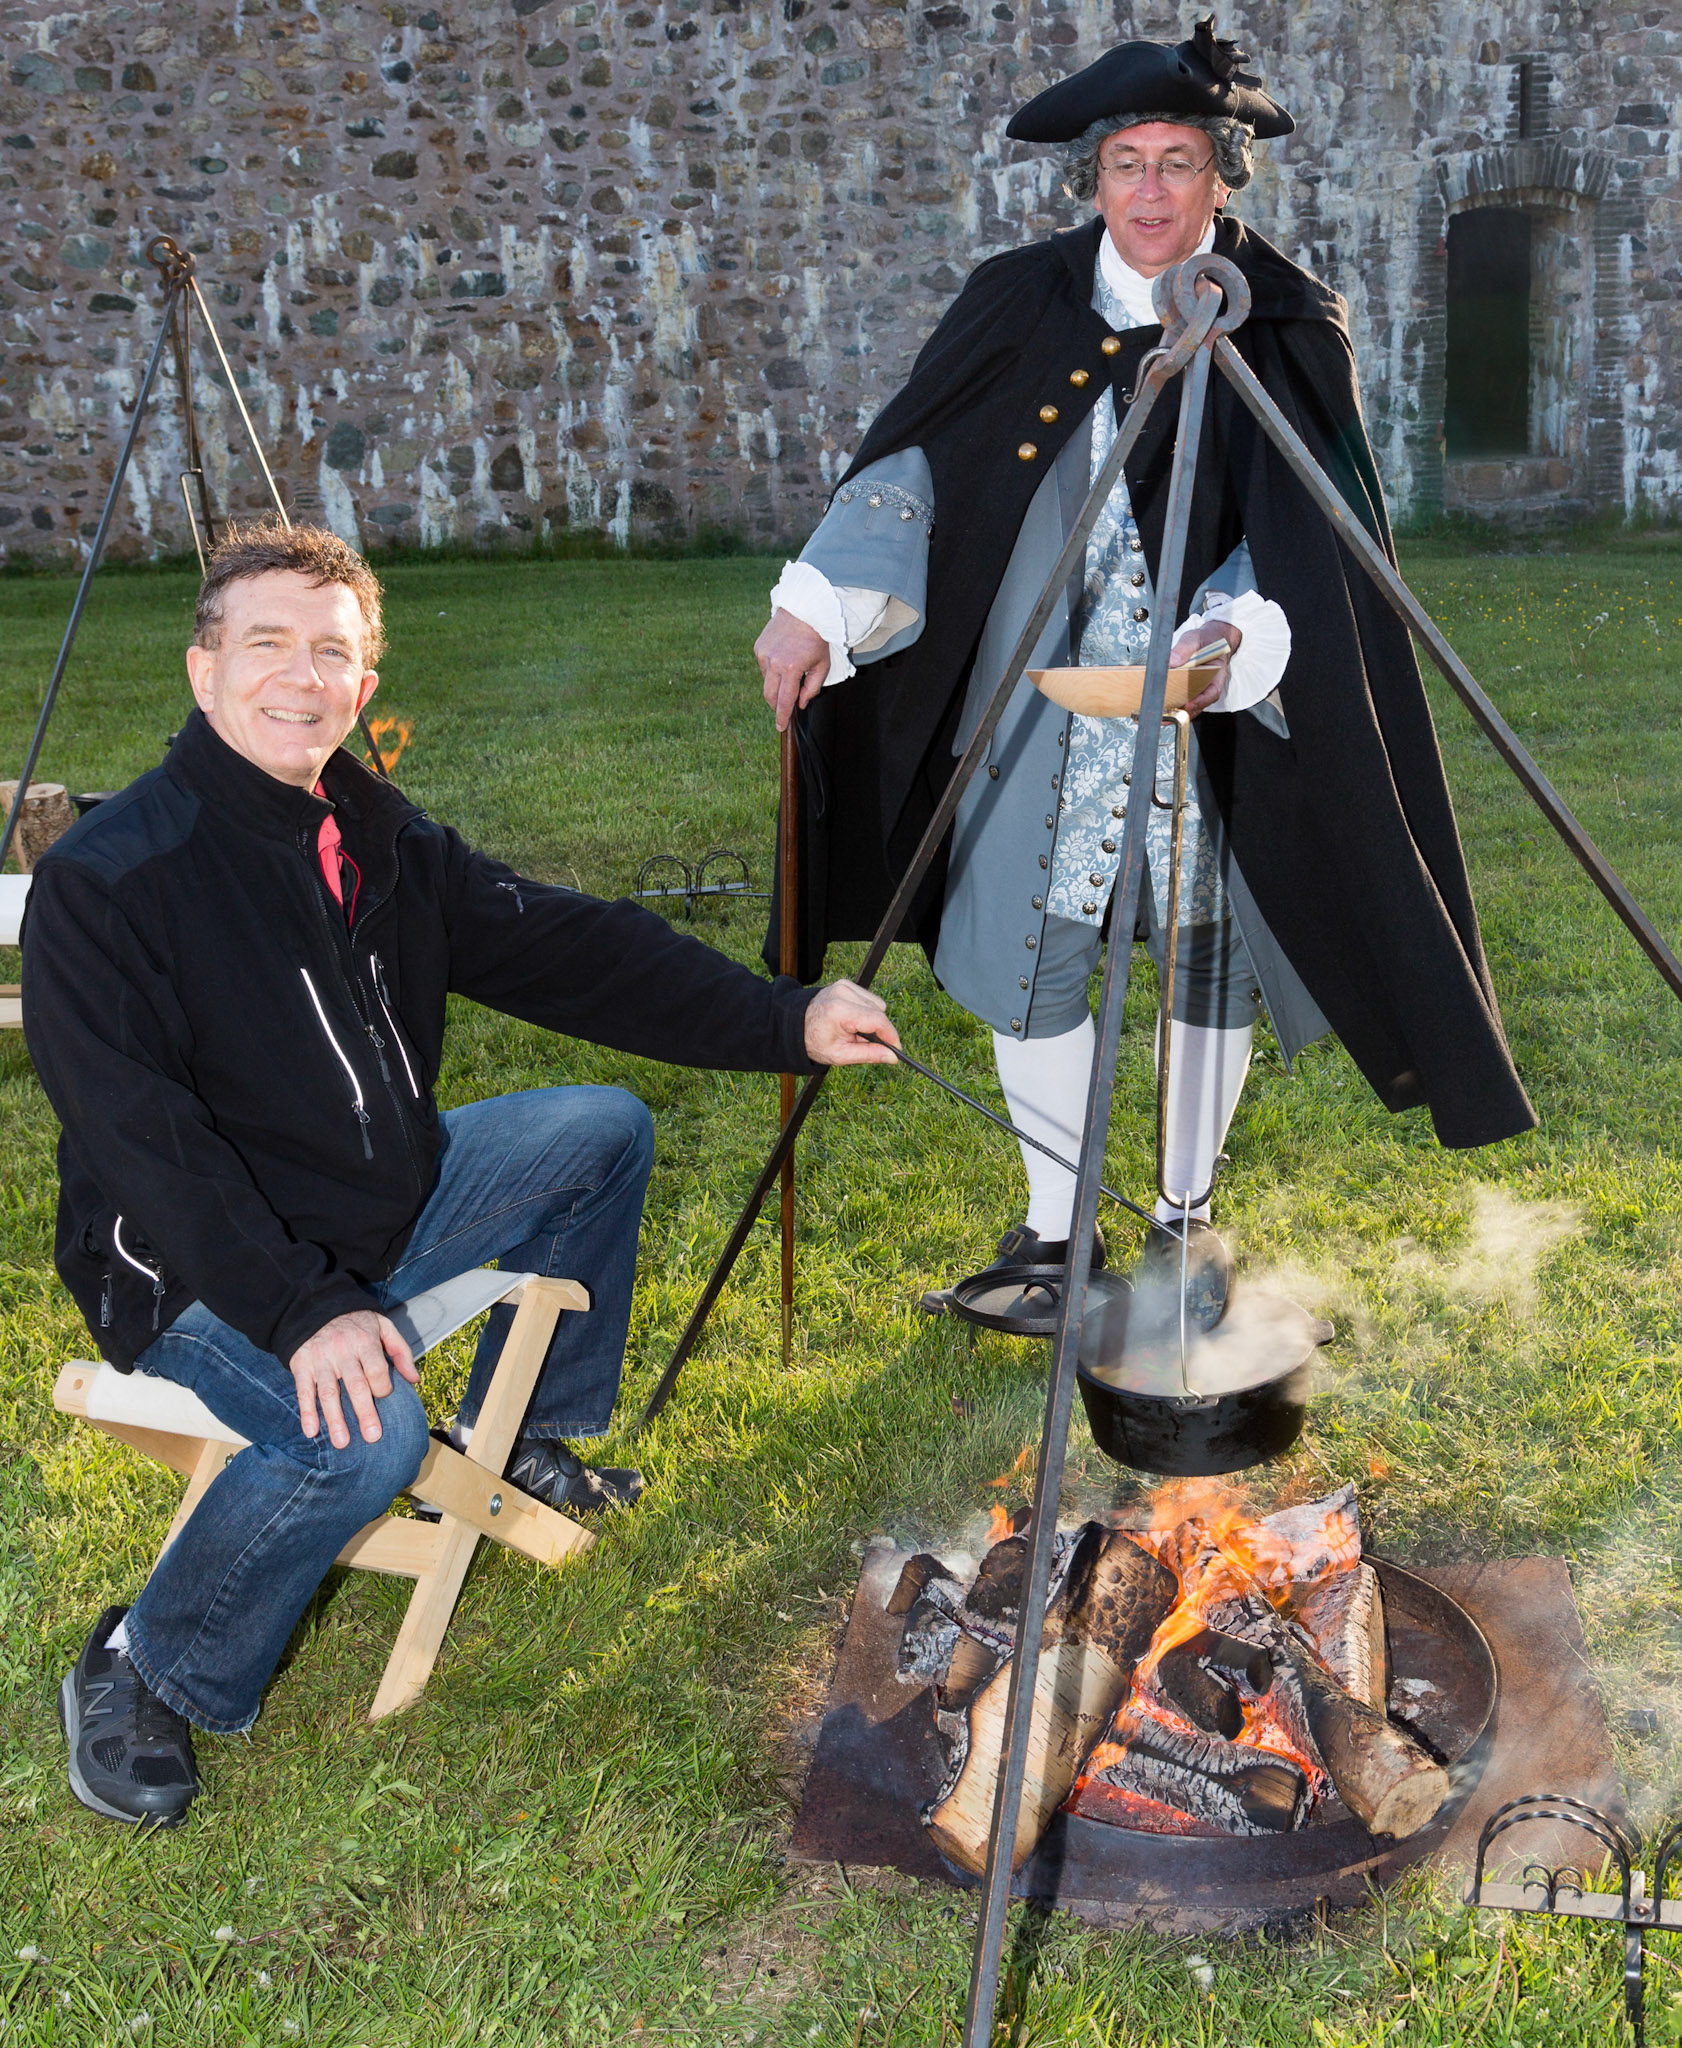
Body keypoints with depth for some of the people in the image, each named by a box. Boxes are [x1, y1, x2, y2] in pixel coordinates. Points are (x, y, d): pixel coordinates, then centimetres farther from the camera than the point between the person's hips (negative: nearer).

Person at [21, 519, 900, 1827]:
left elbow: (565, 948, -1)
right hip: (198, 1272, -8)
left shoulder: (379, 836, 2)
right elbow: (142, 1144, -26)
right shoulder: (104, 883, -20)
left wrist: (783, 1023, -9)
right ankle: (148, 1675, -8)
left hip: (386, 1204, 8)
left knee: (605, 1132, 9)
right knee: (365, 1429, -34)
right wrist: (300, 1310, -34)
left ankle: (516, 1434, 21)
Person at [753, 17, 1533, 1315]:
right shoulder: (1025, 306, 1)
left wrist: (1231, 636, -31)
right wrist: (820, 600, -12)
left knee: (1209, 946, 6)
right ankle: (1055, 1231, 22)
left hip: (1215, 711, -1)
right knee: (1024, 953, 4)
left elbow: (1299, 539, -11)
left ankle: (1188, 1217, 27)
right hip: (1040, 706, 2)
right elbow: (918, 464, 2)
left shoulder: (1286, 331, -3)